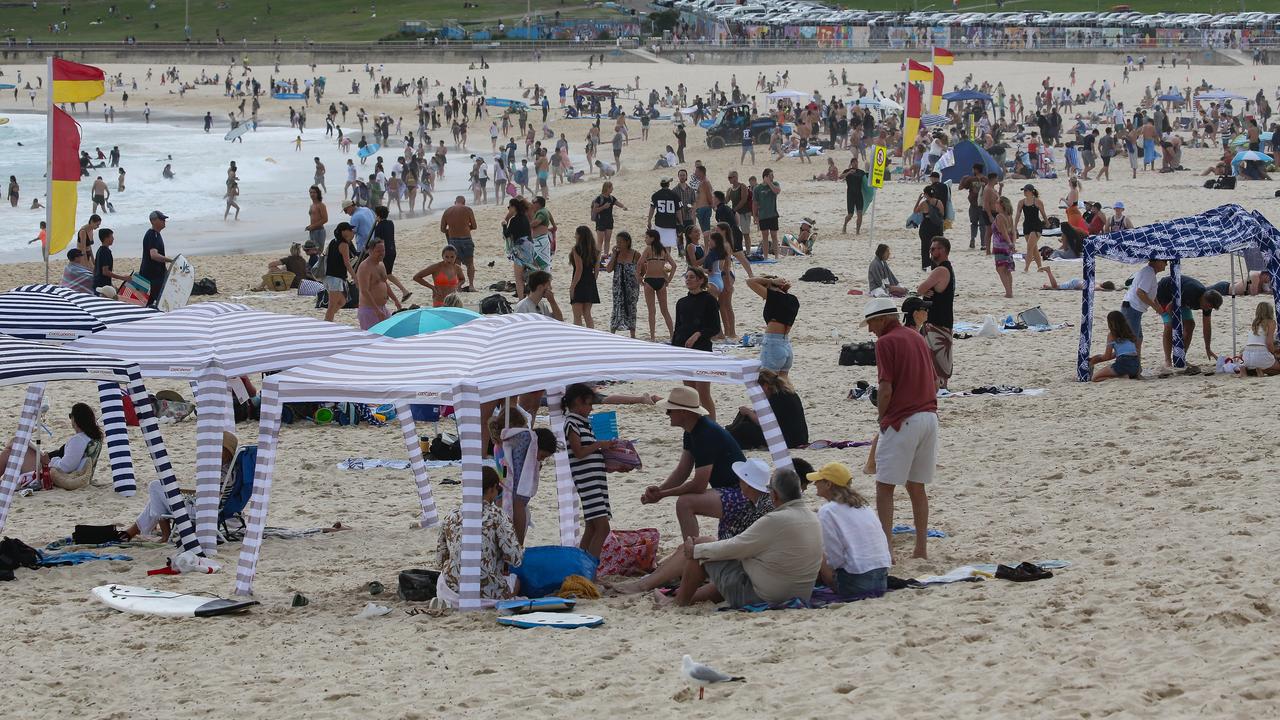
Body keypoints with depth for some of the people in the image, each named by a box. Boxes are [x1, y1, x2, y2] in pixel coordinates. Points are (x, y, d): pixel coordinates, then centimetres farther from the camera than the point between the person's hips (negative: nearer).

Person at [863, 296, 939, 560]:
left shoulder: (886, 342, -9)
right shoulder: (917, 338, 15)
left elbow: (885, 390, -15)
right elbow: (934, 383, 18)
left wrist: (881, 419, 0)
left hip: (902, 420, -8)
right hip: (929, 417, 8)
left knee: (884, 487, -1)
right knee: (917, 487, 13)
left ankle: (886, 548, -8)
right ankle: (921, 549, 12)